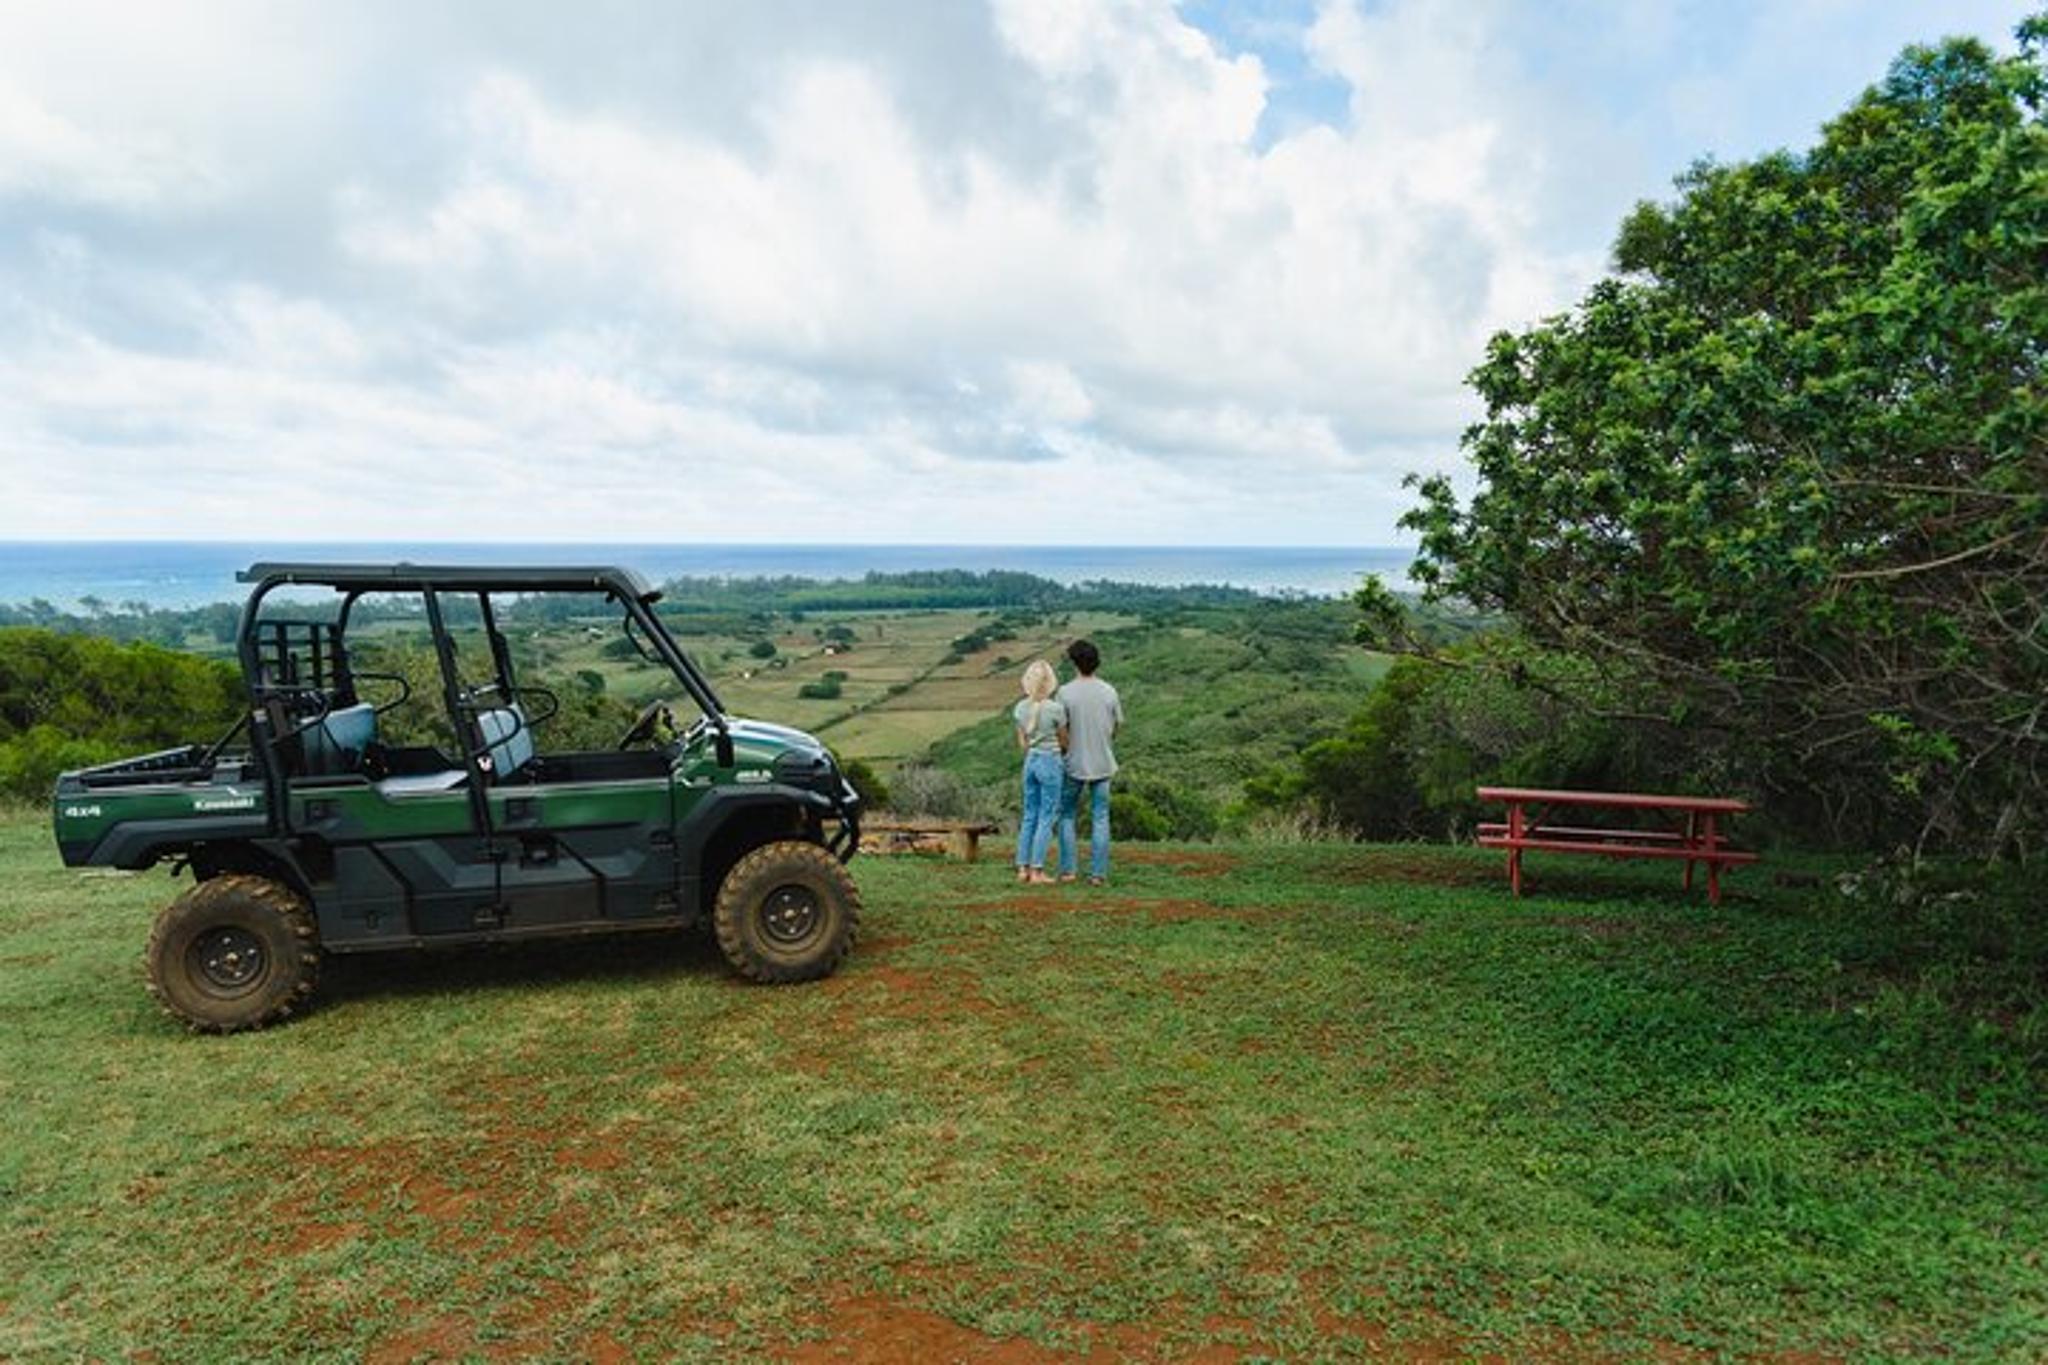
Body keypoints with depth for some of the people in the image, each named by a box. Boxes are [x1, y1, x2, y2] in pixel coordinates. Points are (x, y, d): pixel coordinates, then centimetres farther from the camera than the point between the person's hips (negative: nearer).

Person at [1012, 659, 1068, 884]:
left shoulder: (1020, 708, 1)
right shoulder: (1056, 708, -14)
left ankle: (1023, 868, 14)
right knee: (1046, 818, 2)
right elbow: (1064, 742, -3)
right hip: (1051, 762, -5)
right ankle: (1037, 871, 2)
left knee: (1029, 816, 13)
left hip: (1030, 762, 5)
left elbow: (1022, 743, 9)